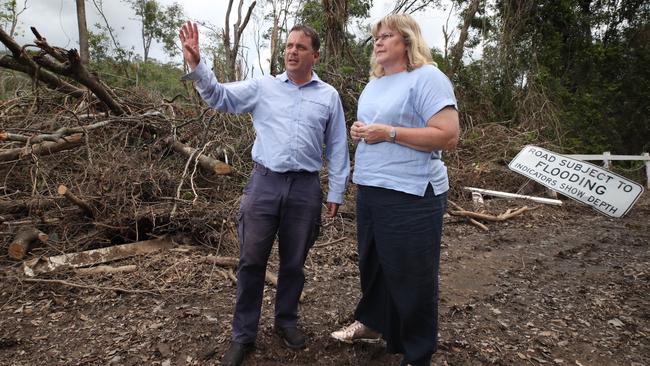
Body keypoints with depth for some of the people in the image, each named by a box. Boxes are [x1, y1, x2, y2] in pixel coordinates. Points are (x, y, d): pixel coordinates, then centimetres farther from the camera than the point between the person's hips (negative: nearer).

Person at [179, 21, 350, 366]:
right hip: (264, 183, 0)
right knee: (251, 261, 4)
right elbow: (219, 96, 1)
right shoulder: (262, 87, 7)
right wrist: (196, 65, -16)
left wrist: (336, 192, 5)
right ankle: (243, 335, 20)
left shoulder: (329, 96, 7)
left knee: (293, 262, 13)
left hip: (305, 188, 0)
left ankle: (286, 321, 35)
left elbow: (337, 148, 8)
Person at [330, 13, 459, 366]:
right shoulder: (373, 84, 17)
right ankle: (372, 322, 42)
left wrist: (388, 133, -20)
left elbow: (448, 136, -19)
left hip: (410, 195, -8)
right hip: (369, 191, 8)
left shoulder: (427, 77, -10)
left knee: (410, 276, 2)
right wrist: (357, 131, 4)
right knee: (373, 264, 21)